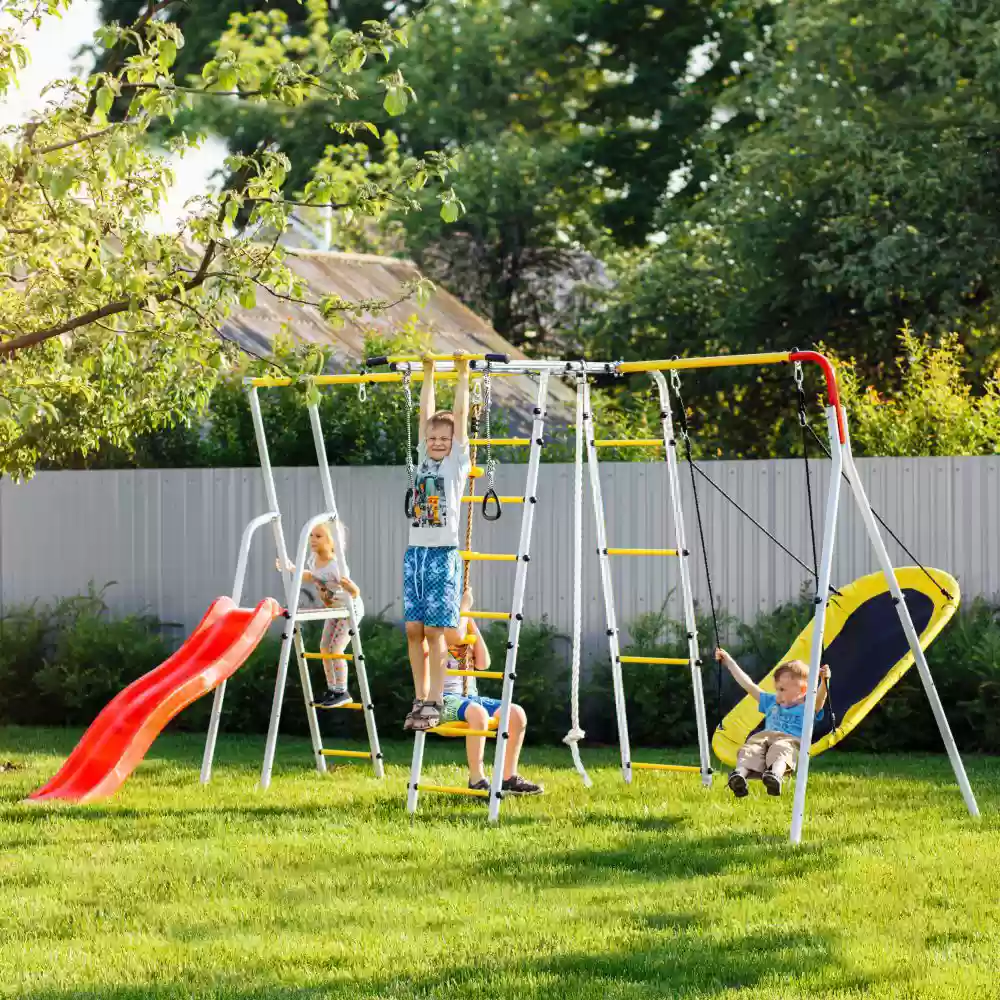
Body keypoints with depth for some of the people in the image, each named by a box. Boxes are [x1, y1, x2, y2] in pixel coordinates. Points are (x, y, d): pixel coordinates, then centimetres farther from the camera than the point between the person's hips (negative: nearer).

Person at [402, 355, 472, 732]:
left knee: (434, 629, -7)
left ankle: (435, 702, -5)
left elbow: (460, 415, 1)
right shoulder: (424, 459, 14)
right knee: (413, 629, 1)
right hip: (415, 551, 5)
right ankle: (420, 700, 7)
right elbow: (427, 414, 16)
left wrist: (463, 374, 4)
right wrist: (428, 373, 20)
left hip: (443, 554, -5)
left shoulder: (457, 461, 3)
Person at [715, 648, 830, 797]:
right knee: (750, 748, -30)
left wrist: (824, 681, -28)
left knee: (780, 749, -40)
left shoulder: (807, 708, 16)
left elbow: (819, 700, -7)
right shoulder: (771, 703, 34)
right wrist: (729, 662, 38)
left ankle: (776, 775, -69)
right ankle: (740, 773, -58)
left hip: (790, 740, -4)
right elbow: (748, 685, 37)